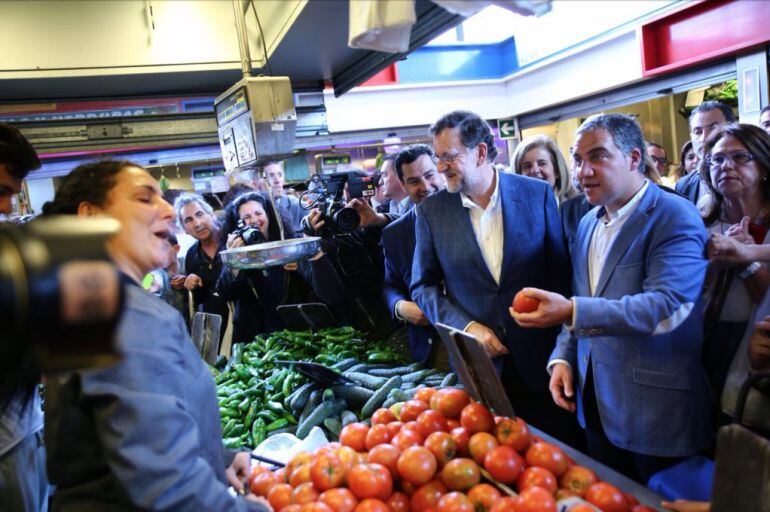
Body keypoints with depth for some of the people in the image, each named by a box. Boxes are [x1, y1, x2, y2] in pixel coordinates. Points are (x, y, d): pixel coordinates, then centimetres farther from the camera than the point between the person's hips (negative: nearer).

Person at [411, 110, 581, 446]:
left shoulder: (538, 194, -4)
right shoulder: (431, 211, -2)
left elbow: (561, 271, 1)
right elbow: (423, 287, 2)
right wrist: (466, 327, -12)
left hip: (541, 357, 0)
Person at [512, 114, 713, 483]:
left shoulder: (675, 217, -14)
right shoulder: (588, 223, 9)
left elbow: (668, 306, -27)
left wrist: (573, 312, -33)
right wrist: (563, 357, 2)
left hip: (656, 410, -7)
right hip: (597, 405, 7)